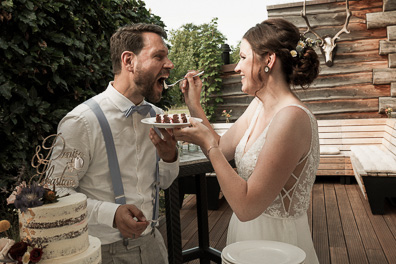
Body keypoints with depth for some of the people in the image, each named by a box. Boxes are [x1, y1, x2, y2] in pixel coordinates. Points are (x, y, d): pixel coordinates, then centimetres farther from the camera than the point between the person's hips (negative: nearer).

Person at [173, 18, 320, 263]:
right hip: (247, 233, 8)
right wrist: (194, 105, 6)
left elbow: (246, 207, -29)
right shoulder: (259, 105, 1)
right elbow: (222, 149, 10)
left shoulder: (292, 117, -28)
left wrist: (207, 143, -23)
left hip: (276, 242, -8)